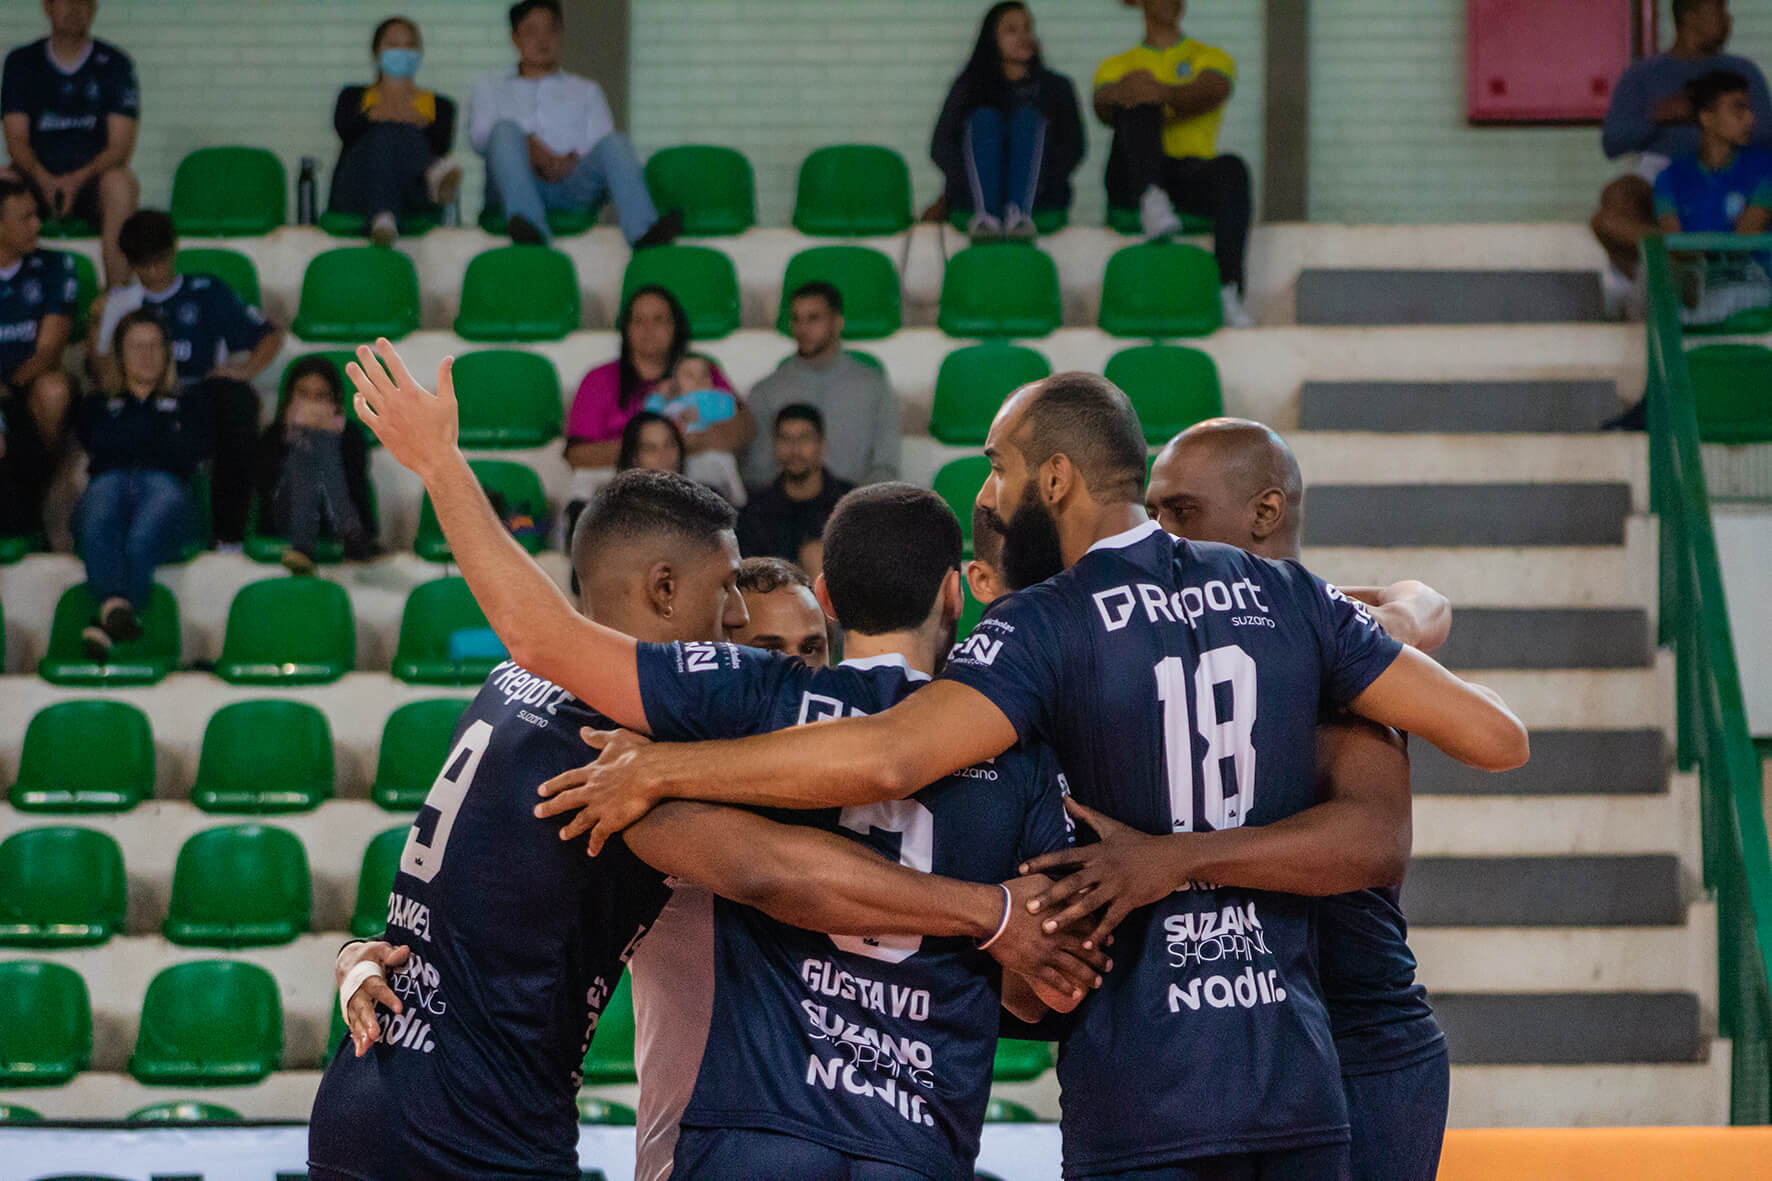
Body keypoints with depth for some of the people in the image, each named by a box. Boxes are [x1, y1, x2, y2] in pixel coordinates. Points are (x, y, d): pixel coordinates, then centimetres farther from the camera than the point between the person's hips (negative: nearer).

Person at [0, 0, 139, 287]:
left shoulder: (114, 64, 2)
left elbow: (120, 146, -5)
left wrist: (79, 179, -23)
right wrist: (44, 179, -21)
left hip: (92, 180, -1)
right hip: (39, 180, 1)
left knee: (120, 182, -34)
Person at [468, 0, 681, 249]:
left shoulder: (586, 91, 31)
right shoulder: (491, 88, 30)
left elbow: (601, 145, 13)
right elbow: (479, 135, 8)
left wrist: (573, 160, -11)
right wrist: (529, 145, -12)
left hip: (572, 186, 1)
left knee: (615, 142, -27)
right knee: (506, 129, -31)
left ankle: (642, 230, -55)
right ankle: (530, 226, -57)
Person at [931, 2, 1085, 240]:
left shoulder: (1055, 87, 18)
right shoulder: (970, 86, 16)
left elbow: (1073, 147, 4)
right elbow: (940, 148, 5)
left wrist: (1042, 181, -14)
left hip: (1038, 198, 0)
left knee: (1027, 116, -20)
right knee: (984, 117, -21)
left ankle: (1018, 214, -45)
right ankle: (985, 215, -45)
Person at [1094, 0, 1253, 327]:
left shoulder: (1211, 57, 20)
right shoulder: (1117, 66, 24)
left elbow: (1213, 91, -5)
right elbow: (1104, 108, 0)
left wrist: (1165, 94, -28)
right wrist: (1118, 95, -27)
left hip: (1193, 172, 0)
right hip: (1133, 179, 0)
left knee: (1231, 169, -34)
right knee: (1138, 103, -25)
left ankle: (1228, 291, -42)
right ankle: (1151, 201, -49)